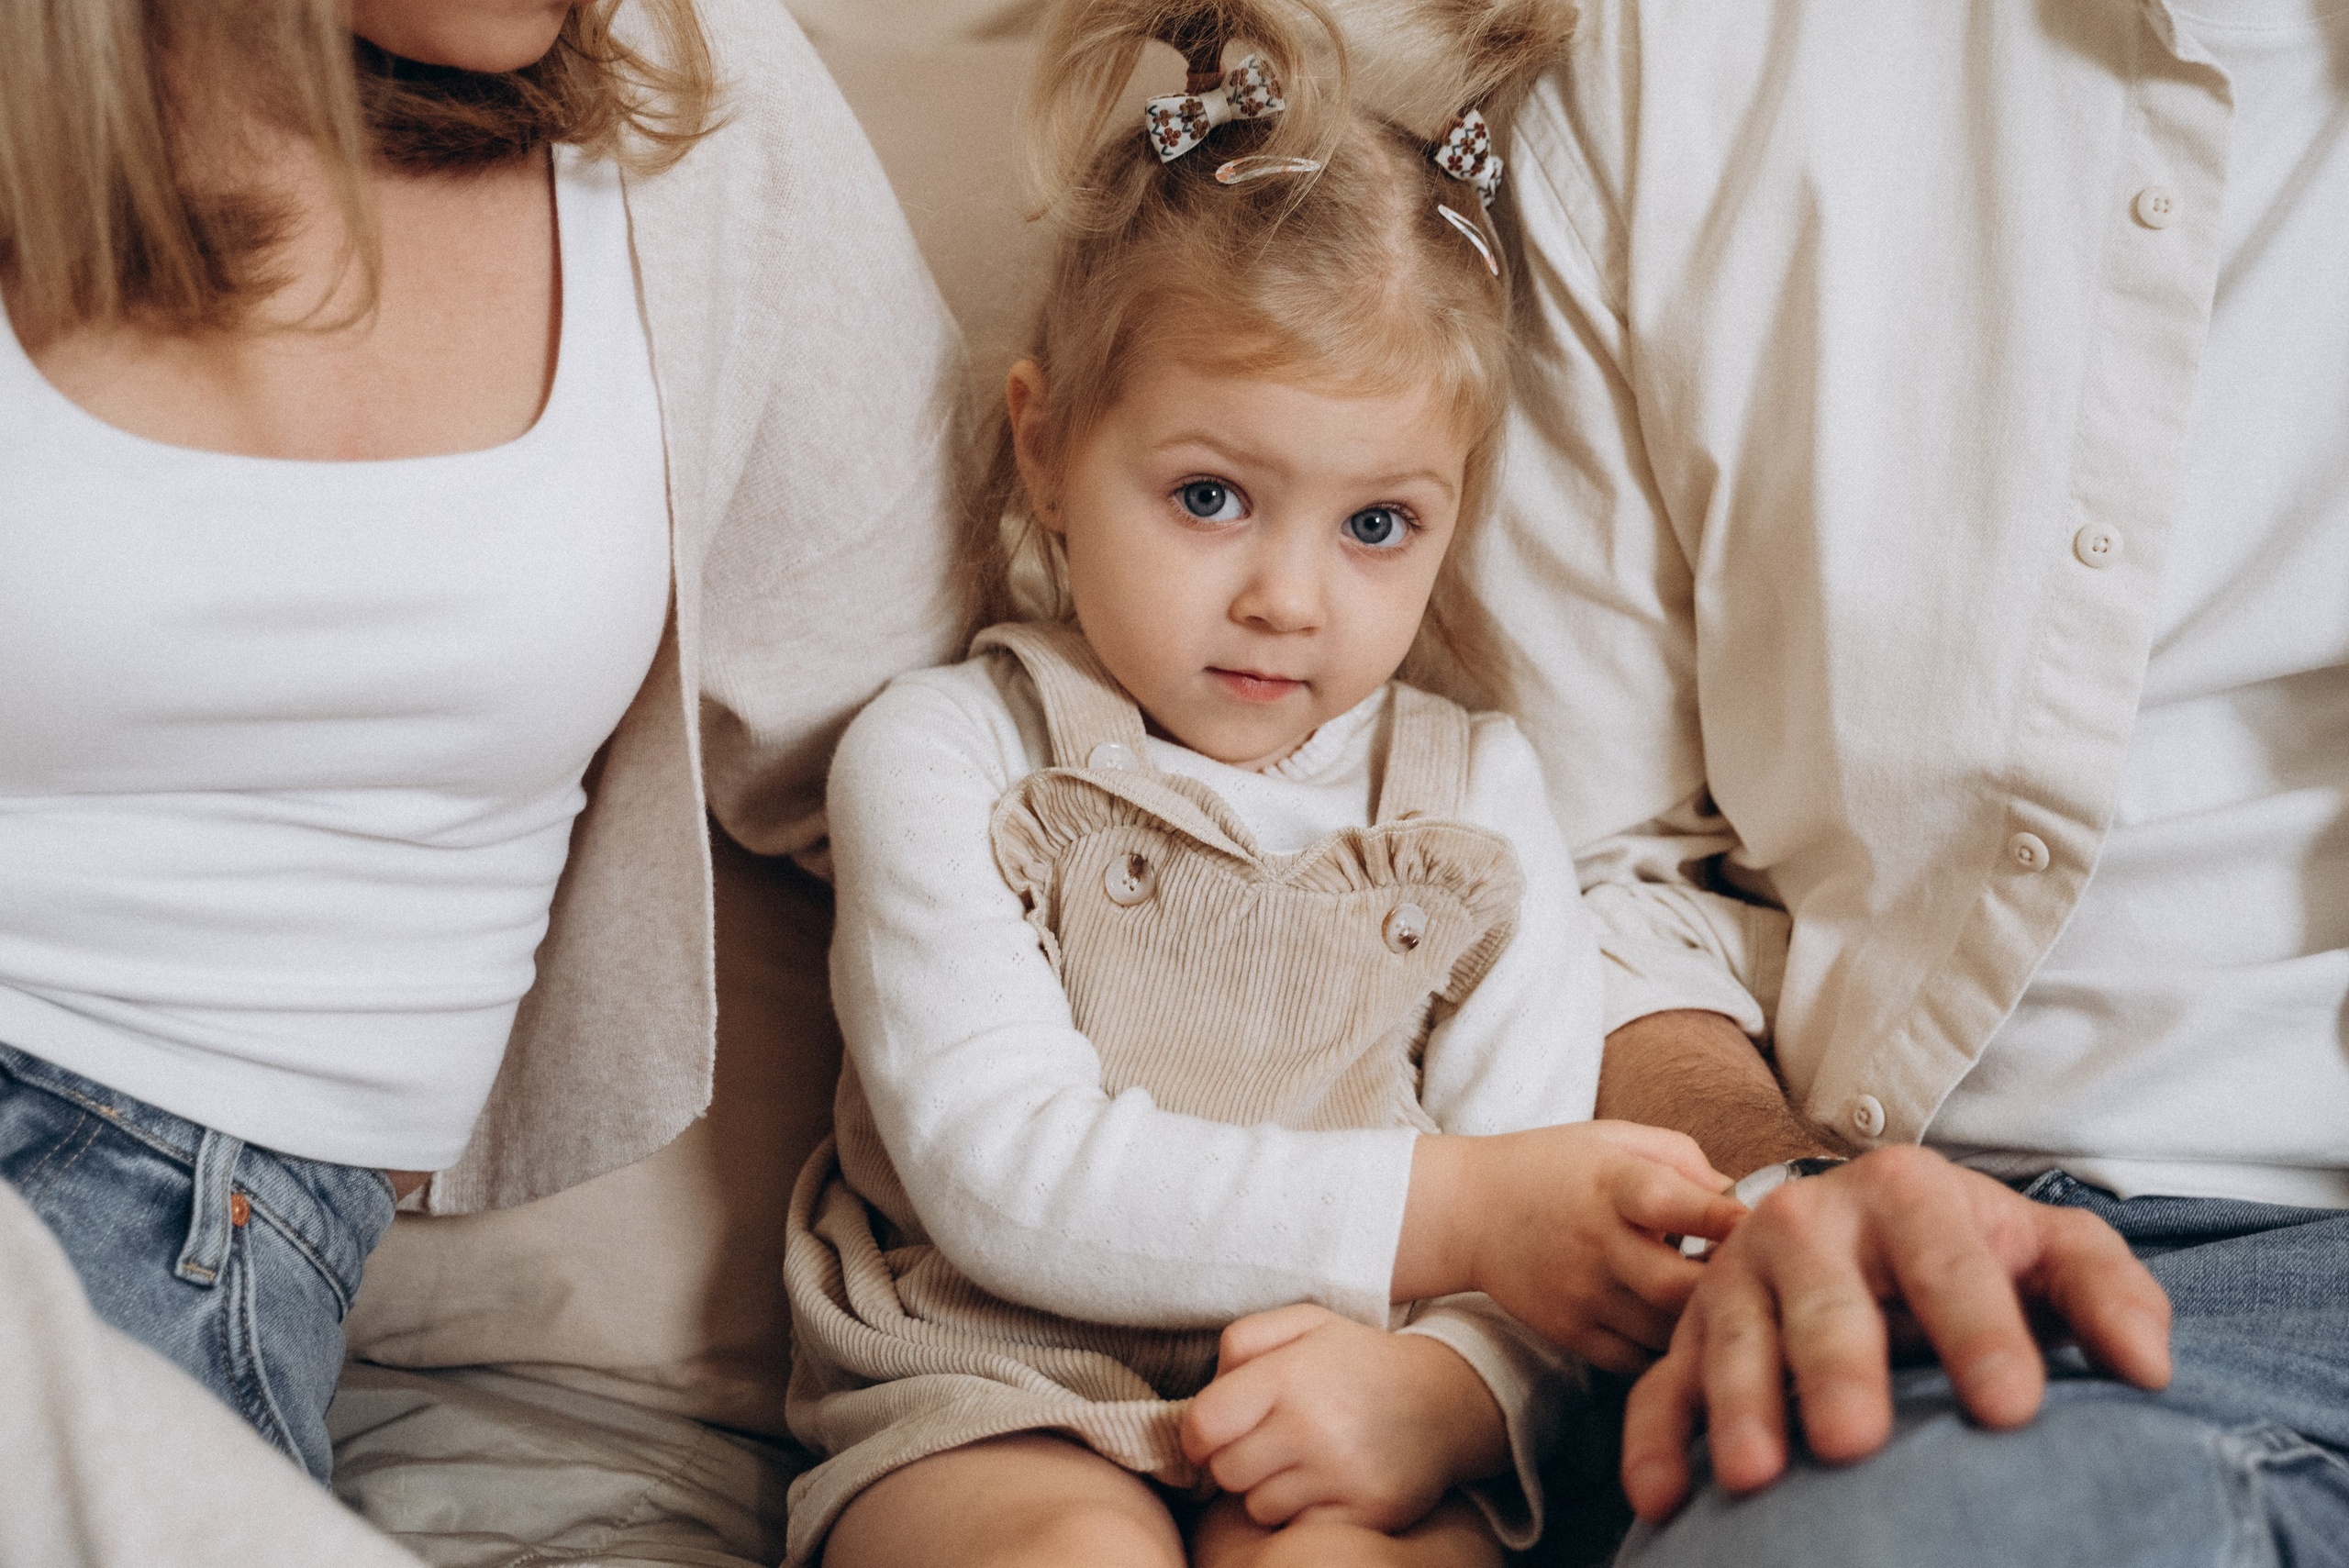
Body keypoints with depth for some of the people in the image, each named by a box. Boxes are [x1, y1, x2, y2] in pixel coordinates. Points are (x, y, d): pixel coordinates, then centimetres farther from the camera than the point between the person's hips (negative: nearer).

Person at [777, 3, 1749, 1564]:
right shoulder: (947, 758, 0)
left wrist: (1436, 1392, -22)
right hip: (993, 1398, -1)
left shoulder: (1475, 799, 9)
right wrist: (1446, 1205, -18)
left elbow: (1565, 1261, 2)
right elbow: (1005, 1173, -12)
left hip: (1334, 1420, 1)